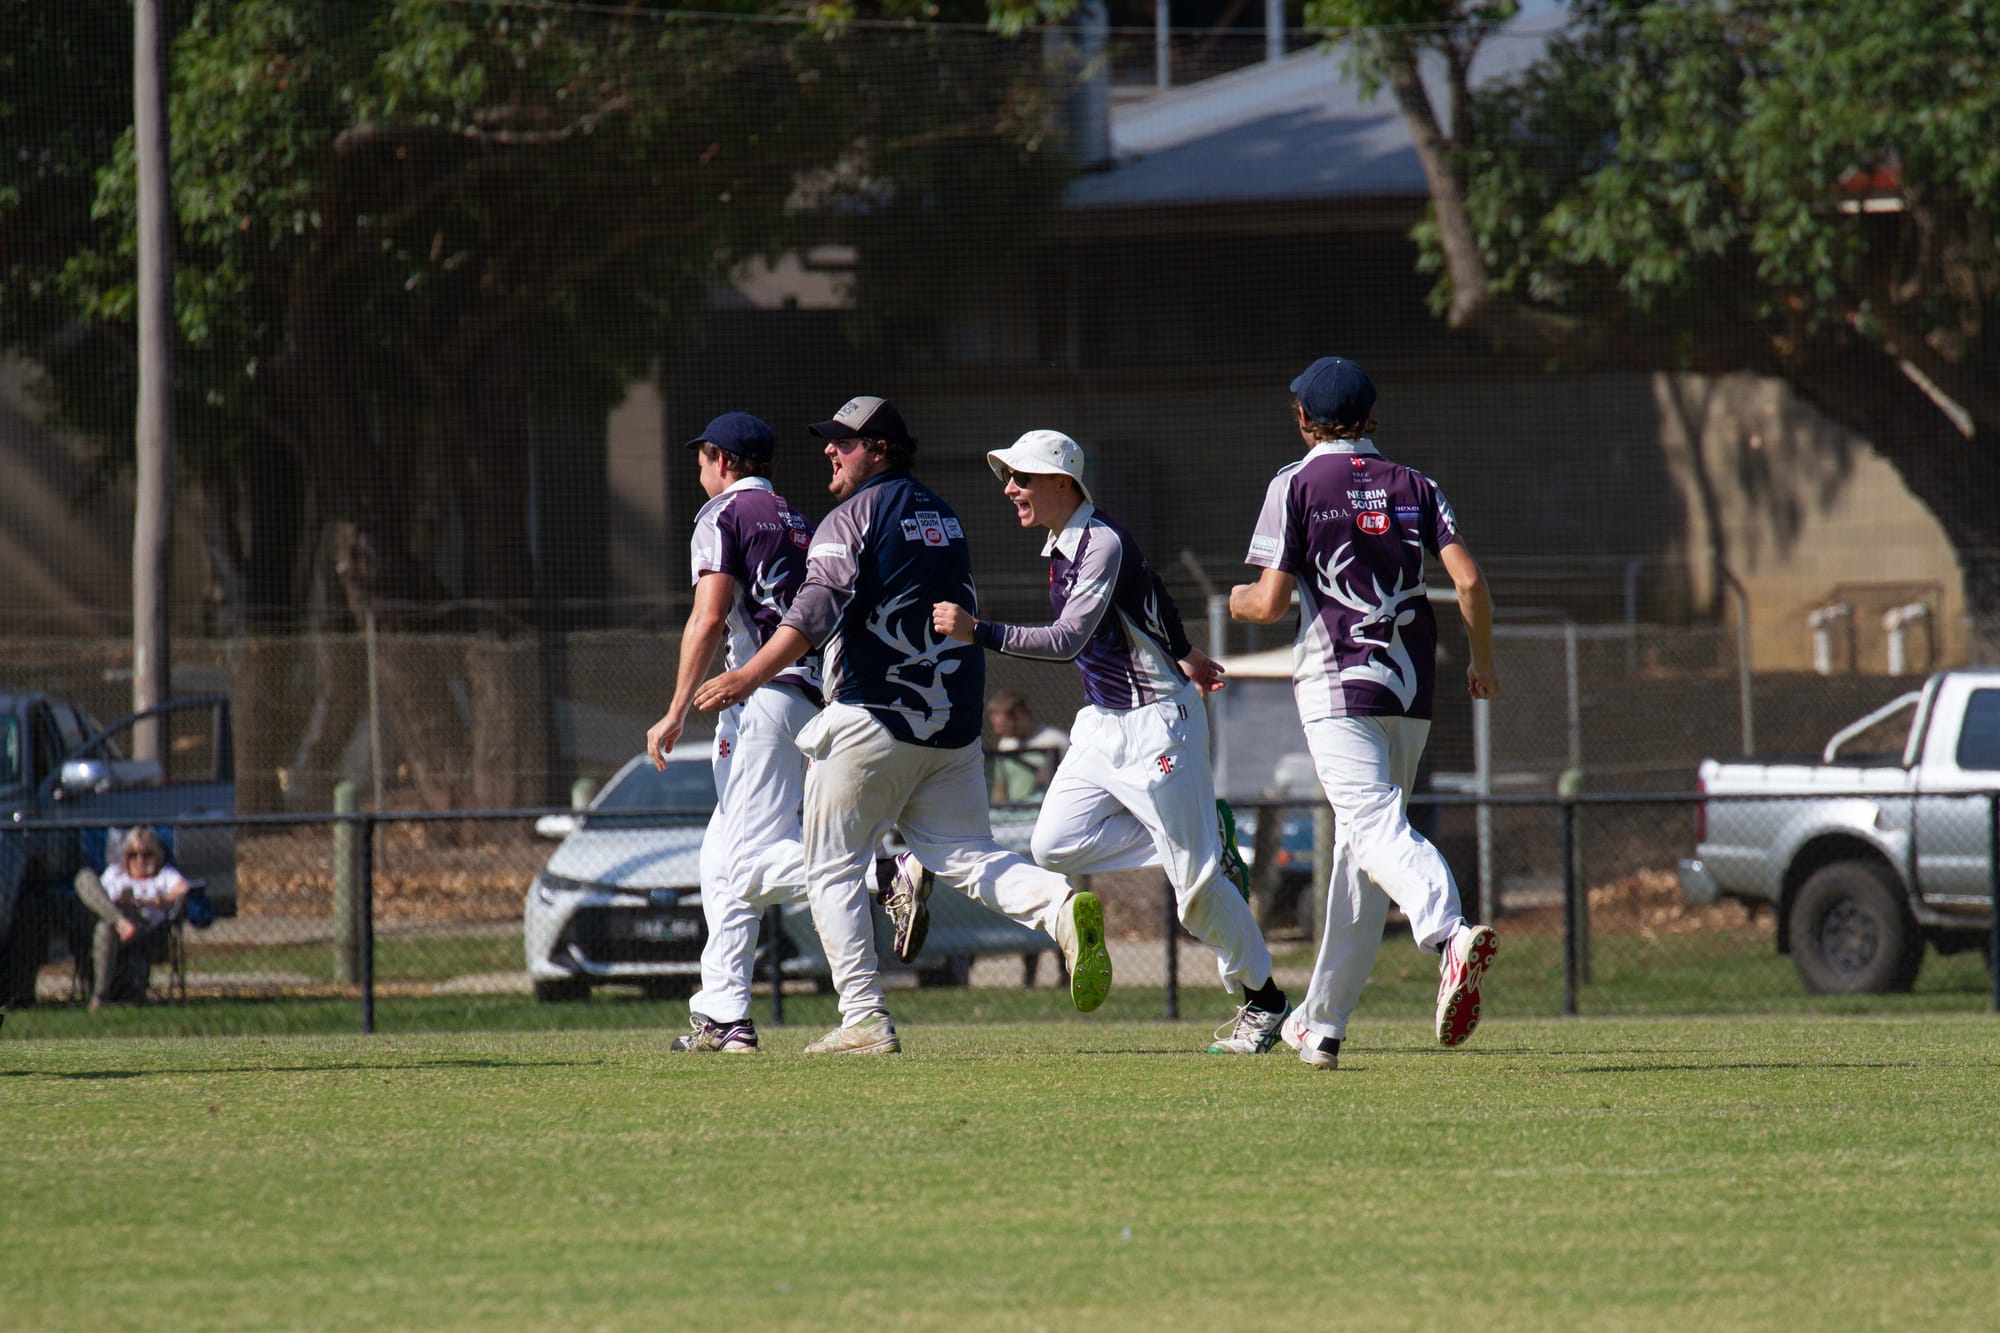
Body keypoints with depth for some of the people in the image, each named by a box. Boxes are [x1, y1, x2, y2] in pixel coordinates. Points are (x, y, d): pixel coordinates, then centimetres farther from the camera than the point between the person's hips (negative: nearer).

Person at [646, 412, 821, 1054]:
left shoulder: (724, 514, 1)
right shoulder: (802, 525, 25)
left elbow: (710, 618, -11)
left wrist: (677, 711, -12)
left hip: (763, 696, -9)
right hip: (815, 699, 9)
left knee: (751, 858, -17)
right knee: (722, 861, 13)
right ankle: (723, 1016, 9)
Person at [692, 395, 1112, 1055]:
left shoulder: (851, 518, -7)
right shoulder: (941, 514, 18)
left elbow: (819, 610, -21)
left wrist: (750, 676, -25)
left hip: (875, 718, -7)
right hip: (954, 722, 7)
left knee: (832, 869, 3)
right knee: (967, 854, 8)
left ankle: (864, 1019, -6)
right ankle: (1062, 907, -22)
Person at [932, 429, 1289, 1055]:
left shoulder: (1103, 544, -20)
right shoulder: (1060, 547, 9)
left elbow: (1068, 640, -30)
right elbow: (1149, 586, 23)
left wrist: (977, 631, -35)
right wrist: (1184, 654, 33)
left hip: (1157, 723, -9)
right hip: (1102, 724, 9)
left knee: (1196, 878, -3)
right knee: (1055, 844, -4)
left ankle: (1262, 1001, 12)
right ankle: (1202, 834, 10)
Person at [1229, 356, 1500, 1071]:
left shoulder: (1295, 485, -1)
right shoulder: (1413, 485, 11)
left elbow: (1270, 603, -7)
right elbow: (1469, 580, 0)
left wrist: (1239, 602, 17)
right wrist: (1483, 662, 14)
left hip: (1336, 685, -5)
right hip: (1410, 690, 5)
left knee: (1375, 824, -19)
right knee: (1360, 839, 15)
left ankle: (1449, 932, -49)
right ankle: (1322, 1024, 21)